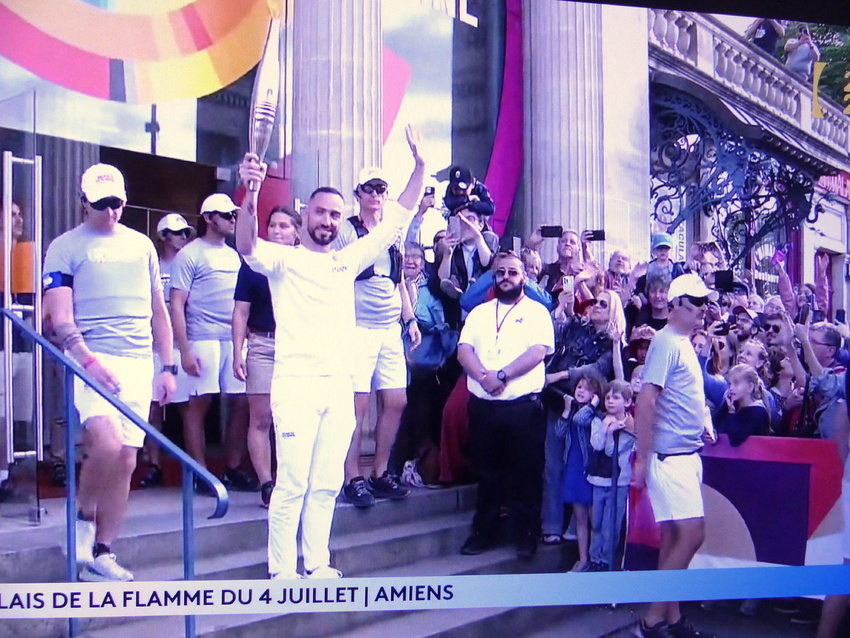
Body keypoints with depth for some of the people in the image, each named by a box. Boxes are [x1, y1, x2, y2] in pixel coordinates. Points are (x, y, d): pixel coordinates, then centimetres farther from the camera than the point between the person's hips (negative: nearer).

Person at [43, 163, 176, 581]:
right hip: (92, 361, -4)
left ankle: (100, 554, 16)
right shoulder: (65, 248, 2)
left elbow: (158, 311, 18)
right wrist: (88, 359, -21)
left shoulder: (141, 245, 15)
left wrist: (167, 367, 12)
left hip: (139, 364, 5)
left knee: (126, 461, 3)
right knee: (107, 442, -25)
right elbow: (60, 317, -7)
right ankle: (84, 517, 4)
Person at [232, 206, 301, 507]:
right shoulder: (254, 265, 5)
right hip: (263, 345, -1)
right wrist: (238, 352, -4)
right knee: (260, 419, -2)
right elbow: (240, 312, 3)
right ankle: (266, 484, 3)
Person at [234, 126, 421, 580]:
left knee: (327, 483, 11)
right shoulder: (283, 259, 0)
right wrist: (249, 195, -37)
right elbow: (246, 246, -21)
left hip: (340, 385, 5)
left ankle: (316, 565, 22)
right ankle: (282, 572, 6)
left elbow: (395, 224, 17)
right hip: (296, 384, -5)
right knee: (292, 483, -6)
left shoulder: (348, 260, 15)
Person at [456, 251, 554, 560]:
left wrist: (501, 375, -18)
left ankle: (527, 534, 15)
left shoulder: (536, 312, 4)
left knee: (525, 472, 2)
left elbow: (538, 351, -10)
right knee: (486, 471, 11)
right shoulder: (479, 312, 15)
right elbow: (464, 350, 3)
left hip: (523, 405, -3)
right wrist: (484, 376, -16)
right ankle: (484, 531, 23)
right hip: (483, 405, 3)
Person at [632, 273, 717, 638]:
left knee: (674, 536, 12)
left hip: (688, 454, 9)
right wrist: (642, 458, -21)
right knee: (691, 533, -11)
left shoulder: (684, 344, 15)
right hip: (670, 456, -9)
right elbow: (646, 401, -20)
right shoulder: (666, 342, -14)